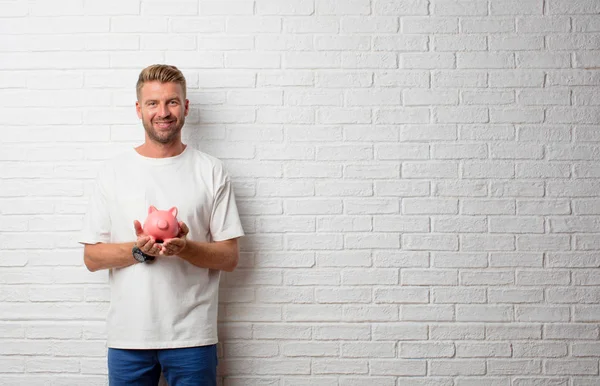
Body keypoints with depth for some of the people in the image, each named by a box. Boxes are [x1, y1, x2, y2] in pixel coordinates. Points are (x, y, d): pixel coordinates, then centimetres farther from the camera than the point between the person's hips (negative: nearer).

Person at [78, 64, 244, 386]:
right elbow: (92, 257, 2)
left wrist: (184, 247, -18)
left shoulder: (211, 172, 1)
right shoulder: (114, 171, 3)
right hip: (128, 335, 1)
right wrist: (139, 250, -15)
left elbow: (229, 257, 0)